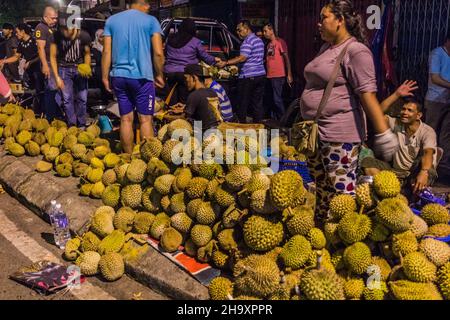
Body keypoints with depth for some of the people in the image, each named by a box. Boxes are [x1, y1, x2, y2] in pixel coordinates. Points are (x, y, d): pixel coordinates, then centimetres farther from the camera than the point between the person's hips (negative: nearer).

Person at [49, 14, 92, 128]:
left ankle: (81, 125, 10)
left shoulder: (84, 36, -15)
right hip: (64, 69, 0)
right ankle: (72, 125, 3)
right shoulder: (56, 36, -14)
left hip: (80, 68, 0)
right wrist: (57, 77, -8)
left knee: (82, 98, -3)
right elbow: (53, 56, -4)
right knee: (67, 98, -5)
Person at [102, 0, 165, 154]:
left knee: (126, 119, 9)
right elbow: (158, 53, -7)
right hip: (142, 77, -4)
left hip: (119, 76, 4)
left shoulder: (111, 20, 10)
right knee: (145, 119, 0)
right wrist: (159, 75, 5)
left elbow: (107, 52, 5)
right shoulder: (150, 21, -1)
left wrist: (105, 77, 9)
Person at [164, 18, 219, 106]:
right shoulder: (195, 42, -4)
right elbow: (204, 56, 6)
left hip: (169, 72, 4)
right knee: (184, 100, 2)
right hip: (185, 73, -4)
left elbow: (166, 54, 19)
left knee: (172, 101, 9)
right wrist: (214, 60, 24)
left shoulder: (171, 39, 10)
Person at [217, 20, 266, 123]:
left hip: (249, 76, -9)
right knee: (258, 102, 9)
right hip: (261, 74, 9)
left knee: (243, 103, 0)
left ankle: (242, 123, 5)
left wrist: (225, 63, -20)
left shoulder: (248, 41, -12)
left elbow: (242, 58, -21)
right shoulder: (259, 40, 17)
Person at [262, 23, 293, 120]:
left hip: (278, 76, -7)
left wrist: (289, 75, -14)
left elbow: (286, 58, -9)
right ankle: (275, 120, 18)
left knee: (277, 99, -8)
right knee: (273, 99, 10)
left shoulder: (280, 41, -5)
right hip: (270, 76, 8)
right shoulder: (269, 44, 16)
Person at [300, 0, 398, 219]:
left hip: (340, 136, -9)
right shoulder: (326, 48, 15)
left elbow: (367, 94, -18)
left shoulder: (355, 51, -12)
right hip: (316, 132, 9)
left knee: (341, 193, -4)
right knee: (320, 189, 18)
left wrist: (383, 134, -21)